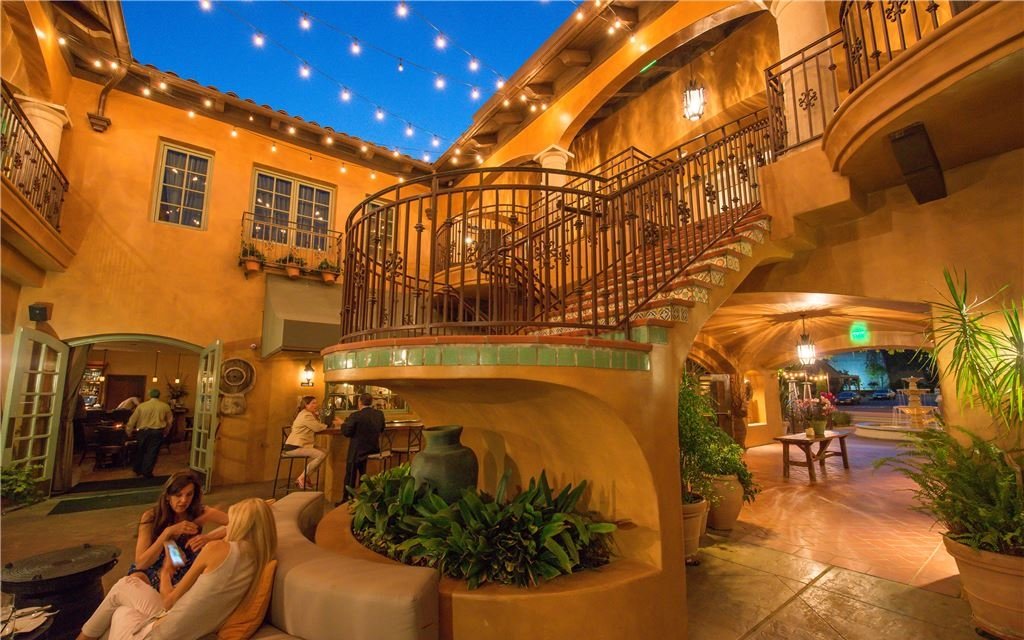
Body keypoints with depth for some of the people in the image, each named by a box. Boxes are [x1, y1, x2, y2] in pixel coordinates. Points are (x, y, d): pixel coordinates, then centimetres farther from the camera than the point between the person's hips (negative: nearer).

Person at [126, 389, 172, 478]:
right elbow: (169, 420, 9)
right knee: (152, 452, 4)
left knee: (141, 451, 19)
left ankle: (137, 469, 31)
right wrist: (166, 431, 22)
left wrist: (128, 431, 17)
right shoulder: (165, 406, 0)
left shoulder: (141, 406, -1)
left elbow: (133, 419, 4)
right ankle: (147, 472, 6)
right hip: (157, 431, -2)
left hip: (144, 431, 2)